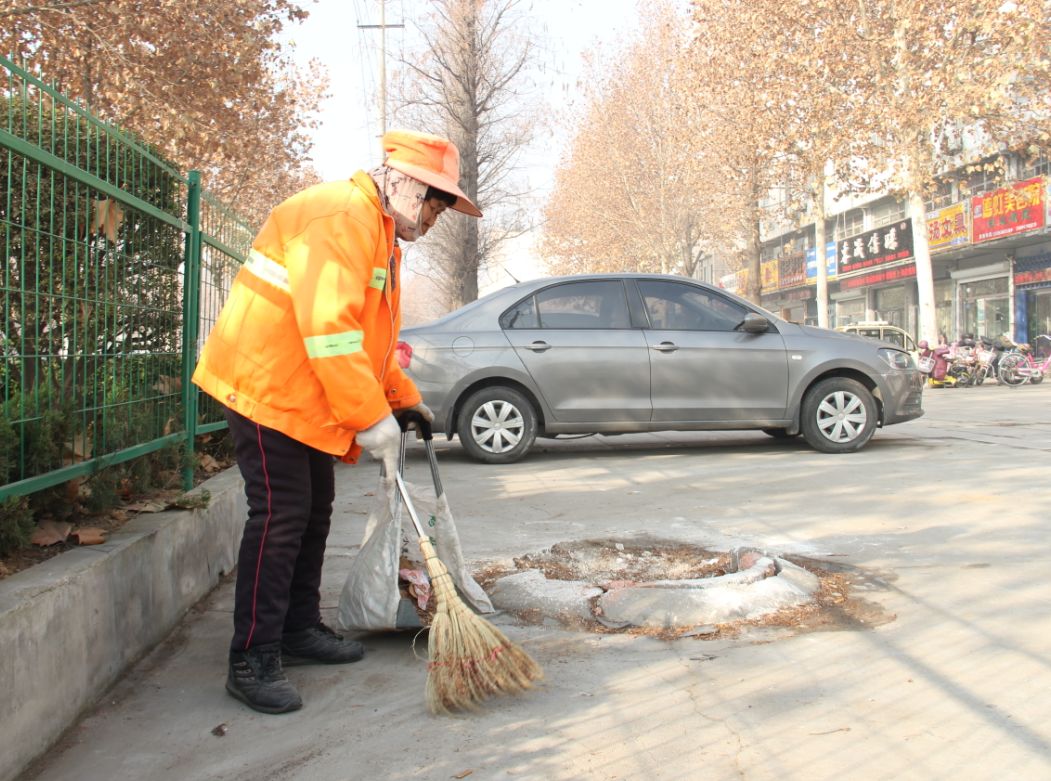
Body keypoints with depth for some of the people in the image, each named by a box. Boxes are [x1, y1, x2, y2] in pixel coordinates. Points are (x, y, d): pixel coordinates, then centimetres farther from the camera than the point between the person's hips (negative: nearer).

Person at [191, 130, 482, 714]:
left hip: (307, 396, 11)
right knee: (280, 516, -10)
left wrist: (405, 398, 16)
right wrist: (372, 418, -27)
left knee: (314, 512, 15)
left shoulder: (380, 232, 17)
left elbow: (369, 335, 23)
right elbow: (327, 326, -28)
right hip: (266, 383, -11)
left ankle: (300, 628, 28)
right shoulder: (342, 215, -18)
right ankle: (253, 660, -2)